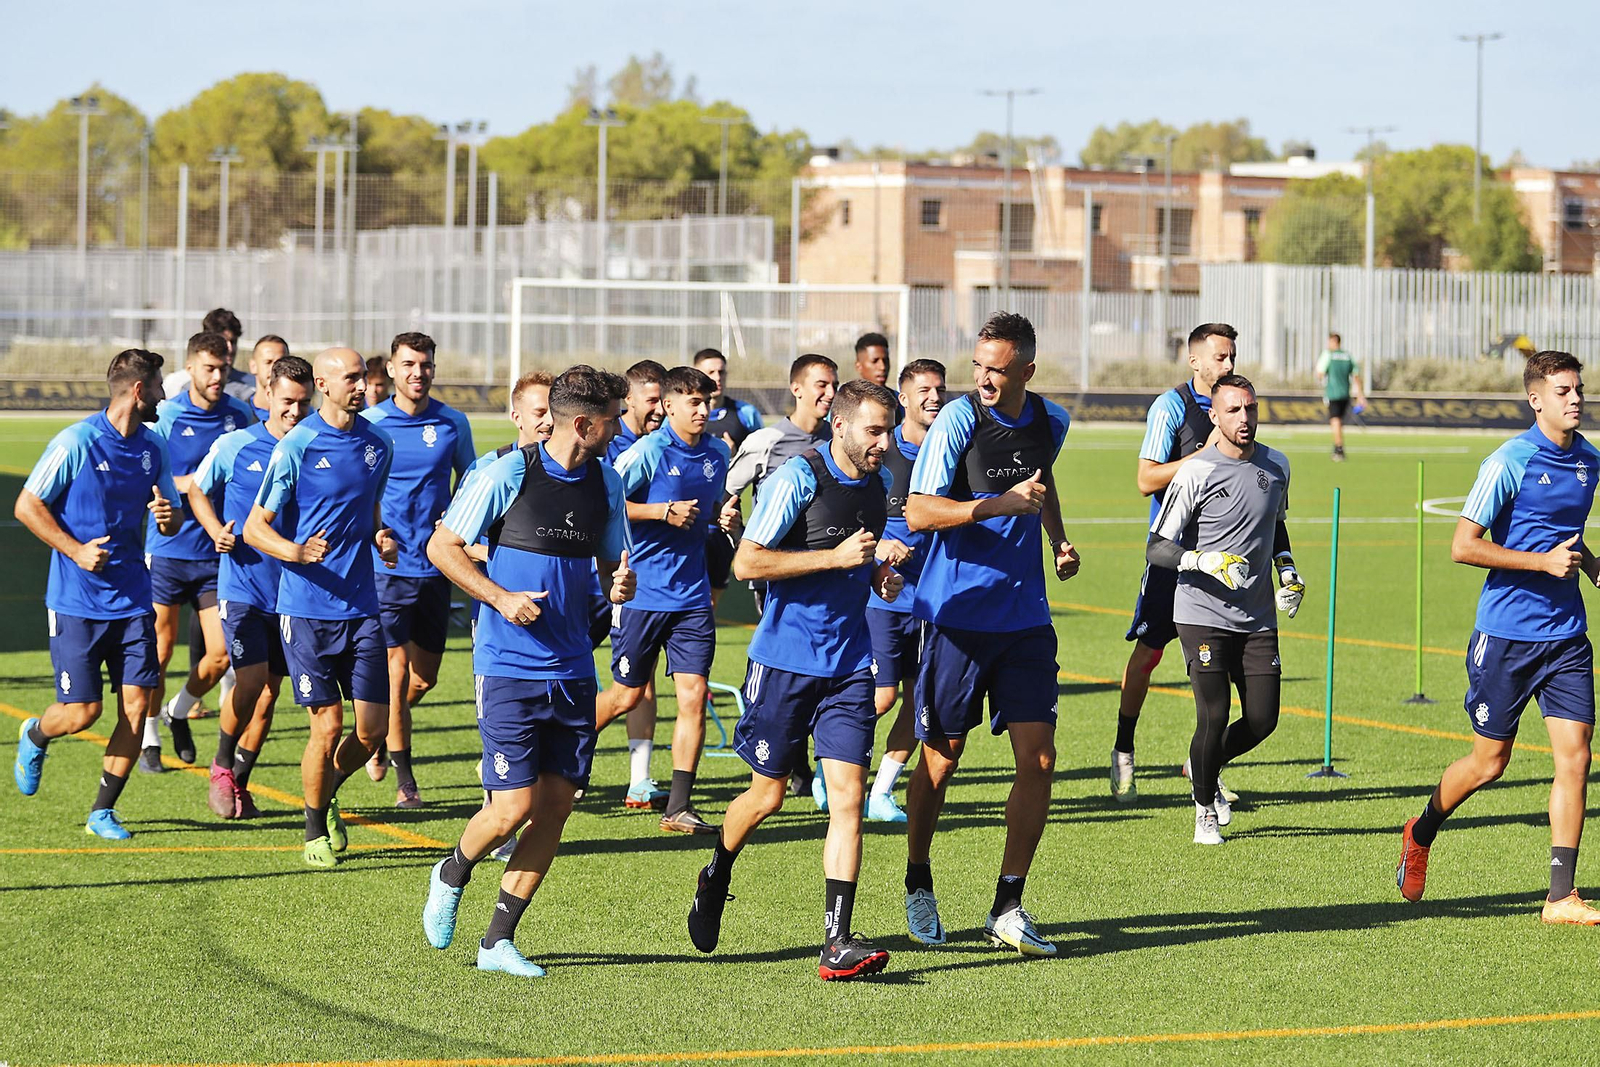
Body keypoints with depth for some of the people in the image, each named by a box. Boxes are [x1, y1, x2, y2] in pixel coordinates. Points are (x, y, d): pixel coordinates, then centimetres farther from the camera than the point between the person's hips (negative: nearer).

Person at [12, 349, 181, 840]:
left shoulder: (154, 446, 7)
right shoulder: (76, 442, -11)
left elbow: (171, 518, 17)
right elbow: (27, 506, -6)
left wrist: (169, 516, -8)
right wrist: (75, 550, -15)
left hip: (132, 598, 5)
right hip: (76, 601, -5)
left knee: (136, 705, -4)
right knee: (82, 711, -5)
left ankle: (103, 812, 10)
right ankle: (34, 736, 31)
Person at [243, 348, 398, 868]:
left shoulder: (378, 443, 8)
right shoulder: (296, 447, -8)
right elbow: (255, 527, -4)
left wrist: (381, 536, 3)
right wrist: (296, 551, -23)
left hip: (361, 606, 5)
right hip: (306, 608, -5)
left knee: (373, 727, 0)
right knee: (327, 727, -5)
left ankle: (327, 796, 28)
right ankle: (315, 829, 16)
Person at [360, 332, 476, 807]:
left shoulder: (454, 423, 4)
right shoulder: (369, 423, -3)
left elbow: (468, 479, 18)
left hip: (436, 566, 3)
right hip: (388, 565, -3)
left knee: (426, 675, 10)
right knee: (398, 669, -6)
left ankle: (381, 730, 38)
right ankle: (403, 773, 6)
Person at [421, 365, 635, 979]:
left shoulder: (606, 483, 8)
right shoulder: (508, 474, -9)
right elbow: (443, 547, -4)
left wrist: (620, 583, -4)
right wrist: (501, 598, -16)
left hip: (572, 670, 6)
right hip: (509, 668, -6)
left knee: (557, 805, 2)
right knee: (515, 806, -9)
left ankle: (499, 940, 13)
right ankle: (451, 876, 23)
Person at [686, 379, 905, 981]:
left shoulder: (878, 484, 9)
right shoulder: (798, 478, -12)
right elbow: (747, 562, -17)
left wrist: (880, 570, 5)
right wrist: (836, 556, -20)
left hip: (849, 664, 5)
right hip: (786, 657, -5)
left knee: (848, 797, -7)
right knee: (767, 796, 6)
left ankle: (837, 943, -9)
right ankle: (716, 877, 37)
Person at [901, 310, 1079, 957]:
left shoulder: (1051, 423, 6)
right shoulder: (958, 420, -11)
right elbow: (918, 512, -17)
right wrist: (1000, 504, -26)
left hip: (1025, 617, 4)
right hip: (956, 613, -4)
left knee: (1038, 758, -4)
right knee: (941, 757, 3)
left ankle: (1007, 908, 3)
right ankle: (918, 886, 25)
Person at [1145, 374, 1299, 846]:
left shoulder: (1276, 466, 8)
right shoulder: (1194, 474, -11)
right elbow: (1156, 548, -10)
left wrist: (1287, 569, 14)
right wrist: (1204, 561, -26)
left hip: (1259, 620, 5)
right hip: (1203, 615, -5)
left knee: (1263, 719, 0)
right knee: (1214, 717, -11)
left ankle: (1204, 768, 30)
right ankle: (1205, 808, 14)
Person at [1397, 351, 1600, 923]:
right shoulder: (1510, 462, -12)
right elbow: (1463, 545, -16)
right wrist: (1545, 562, -19)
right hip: (1506, 634, -5)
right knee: (1490, 762, 4)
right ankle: (1420, 834, 32)